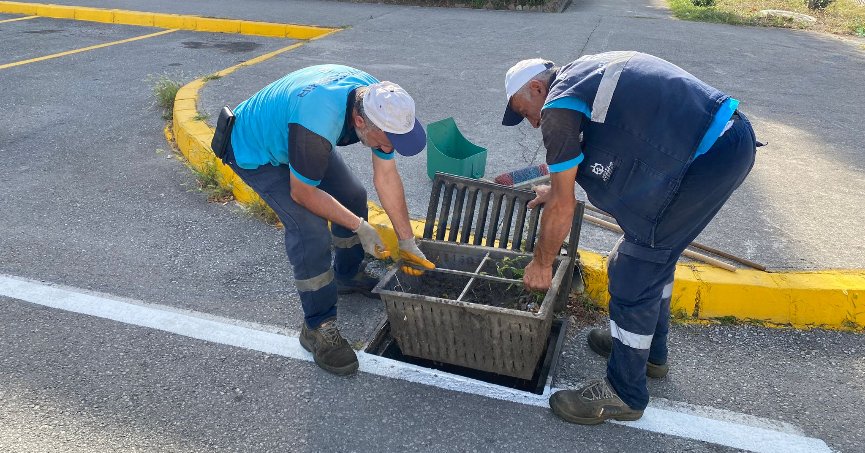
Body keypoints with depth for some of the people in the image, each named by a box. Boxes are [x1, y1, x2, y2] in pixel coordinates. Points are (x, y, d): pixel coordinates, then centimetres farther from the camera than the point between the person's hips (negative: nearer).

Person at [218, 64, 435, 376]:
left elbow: (387, 177, -11)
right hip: (254, 151, -7)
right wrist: (360, 226, -20)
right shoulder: (318, 122, -44)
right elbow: (302, 193, -28)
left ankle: (348, 276, 33)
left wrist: (407, 242, -7)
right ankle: (317, 327, -5)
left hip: (287, 131, 8)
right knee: (310, 228, -20)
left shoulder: (380, 103, -21)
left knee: (352, 197, 8)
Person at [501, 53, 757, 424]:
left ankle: (624, 394, 14)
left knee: (634, 273, 0)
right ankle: (651, 350, 42)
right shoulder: (587, 71, 19)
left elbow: (562, 206, -5)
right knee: (657, 253, 23)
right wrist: (560, 187, 40)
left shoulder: (558, 107, -9)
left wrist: (541, 264, 8)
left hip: (707, 158, -10)